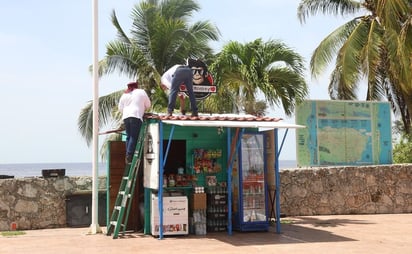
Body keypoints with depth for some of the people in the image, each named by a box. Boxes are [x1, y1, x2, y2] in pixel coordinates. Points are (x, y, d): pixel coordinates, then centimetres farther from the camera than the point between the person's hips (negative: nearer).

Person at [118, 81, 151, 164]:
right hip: (136, 116, -4)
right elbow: (148, 104, 14)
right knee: (134, 137, -8)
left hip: (125, 117, 4)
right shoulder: (141, 92, 10)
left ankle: (127, 156, 3)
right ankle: (130, 156, -17)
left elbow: (120, 108, 21)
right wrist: (142, 109, 31)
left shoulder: (124, 95, 19)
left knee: (128, 136, 9)